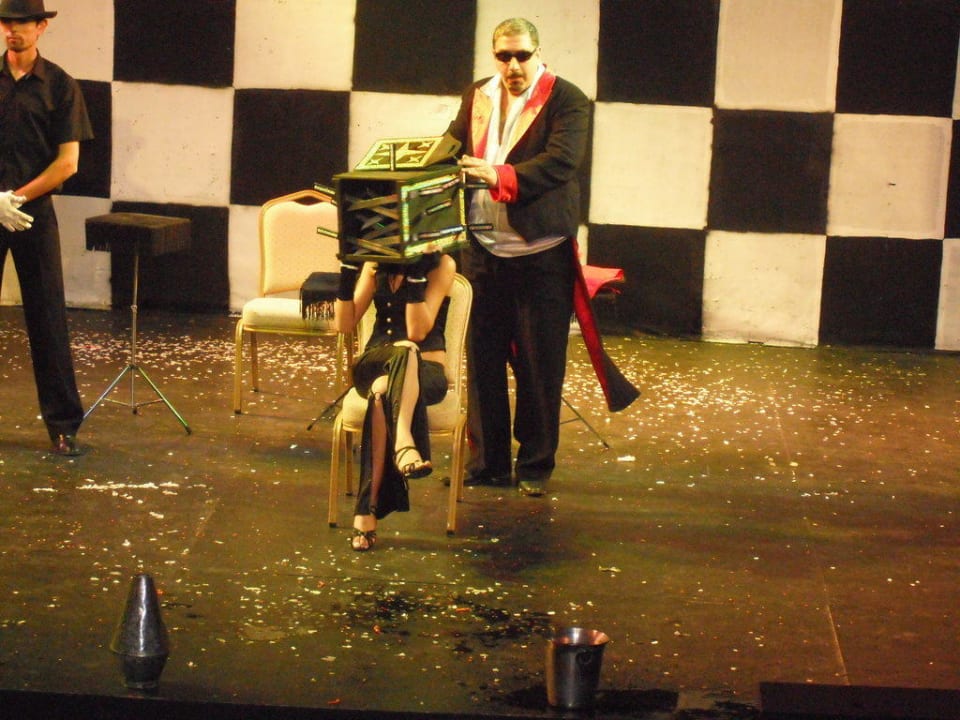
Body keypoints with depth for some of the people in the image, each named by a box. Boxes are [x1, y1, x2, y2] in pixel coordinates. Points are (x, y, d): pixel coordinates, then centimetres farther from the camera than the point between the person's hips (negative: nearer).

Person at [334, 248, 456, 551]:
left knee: (384, 394, -38)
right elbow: (345, 324, 6)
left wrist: (416, 274, -21)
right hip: (374, 365, 3)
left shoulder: (440, 265, -3)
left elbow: (418, 331, -13)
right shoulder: (376, 263, 10)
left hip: (424, 370, -2)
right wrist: (348, 270, -4)